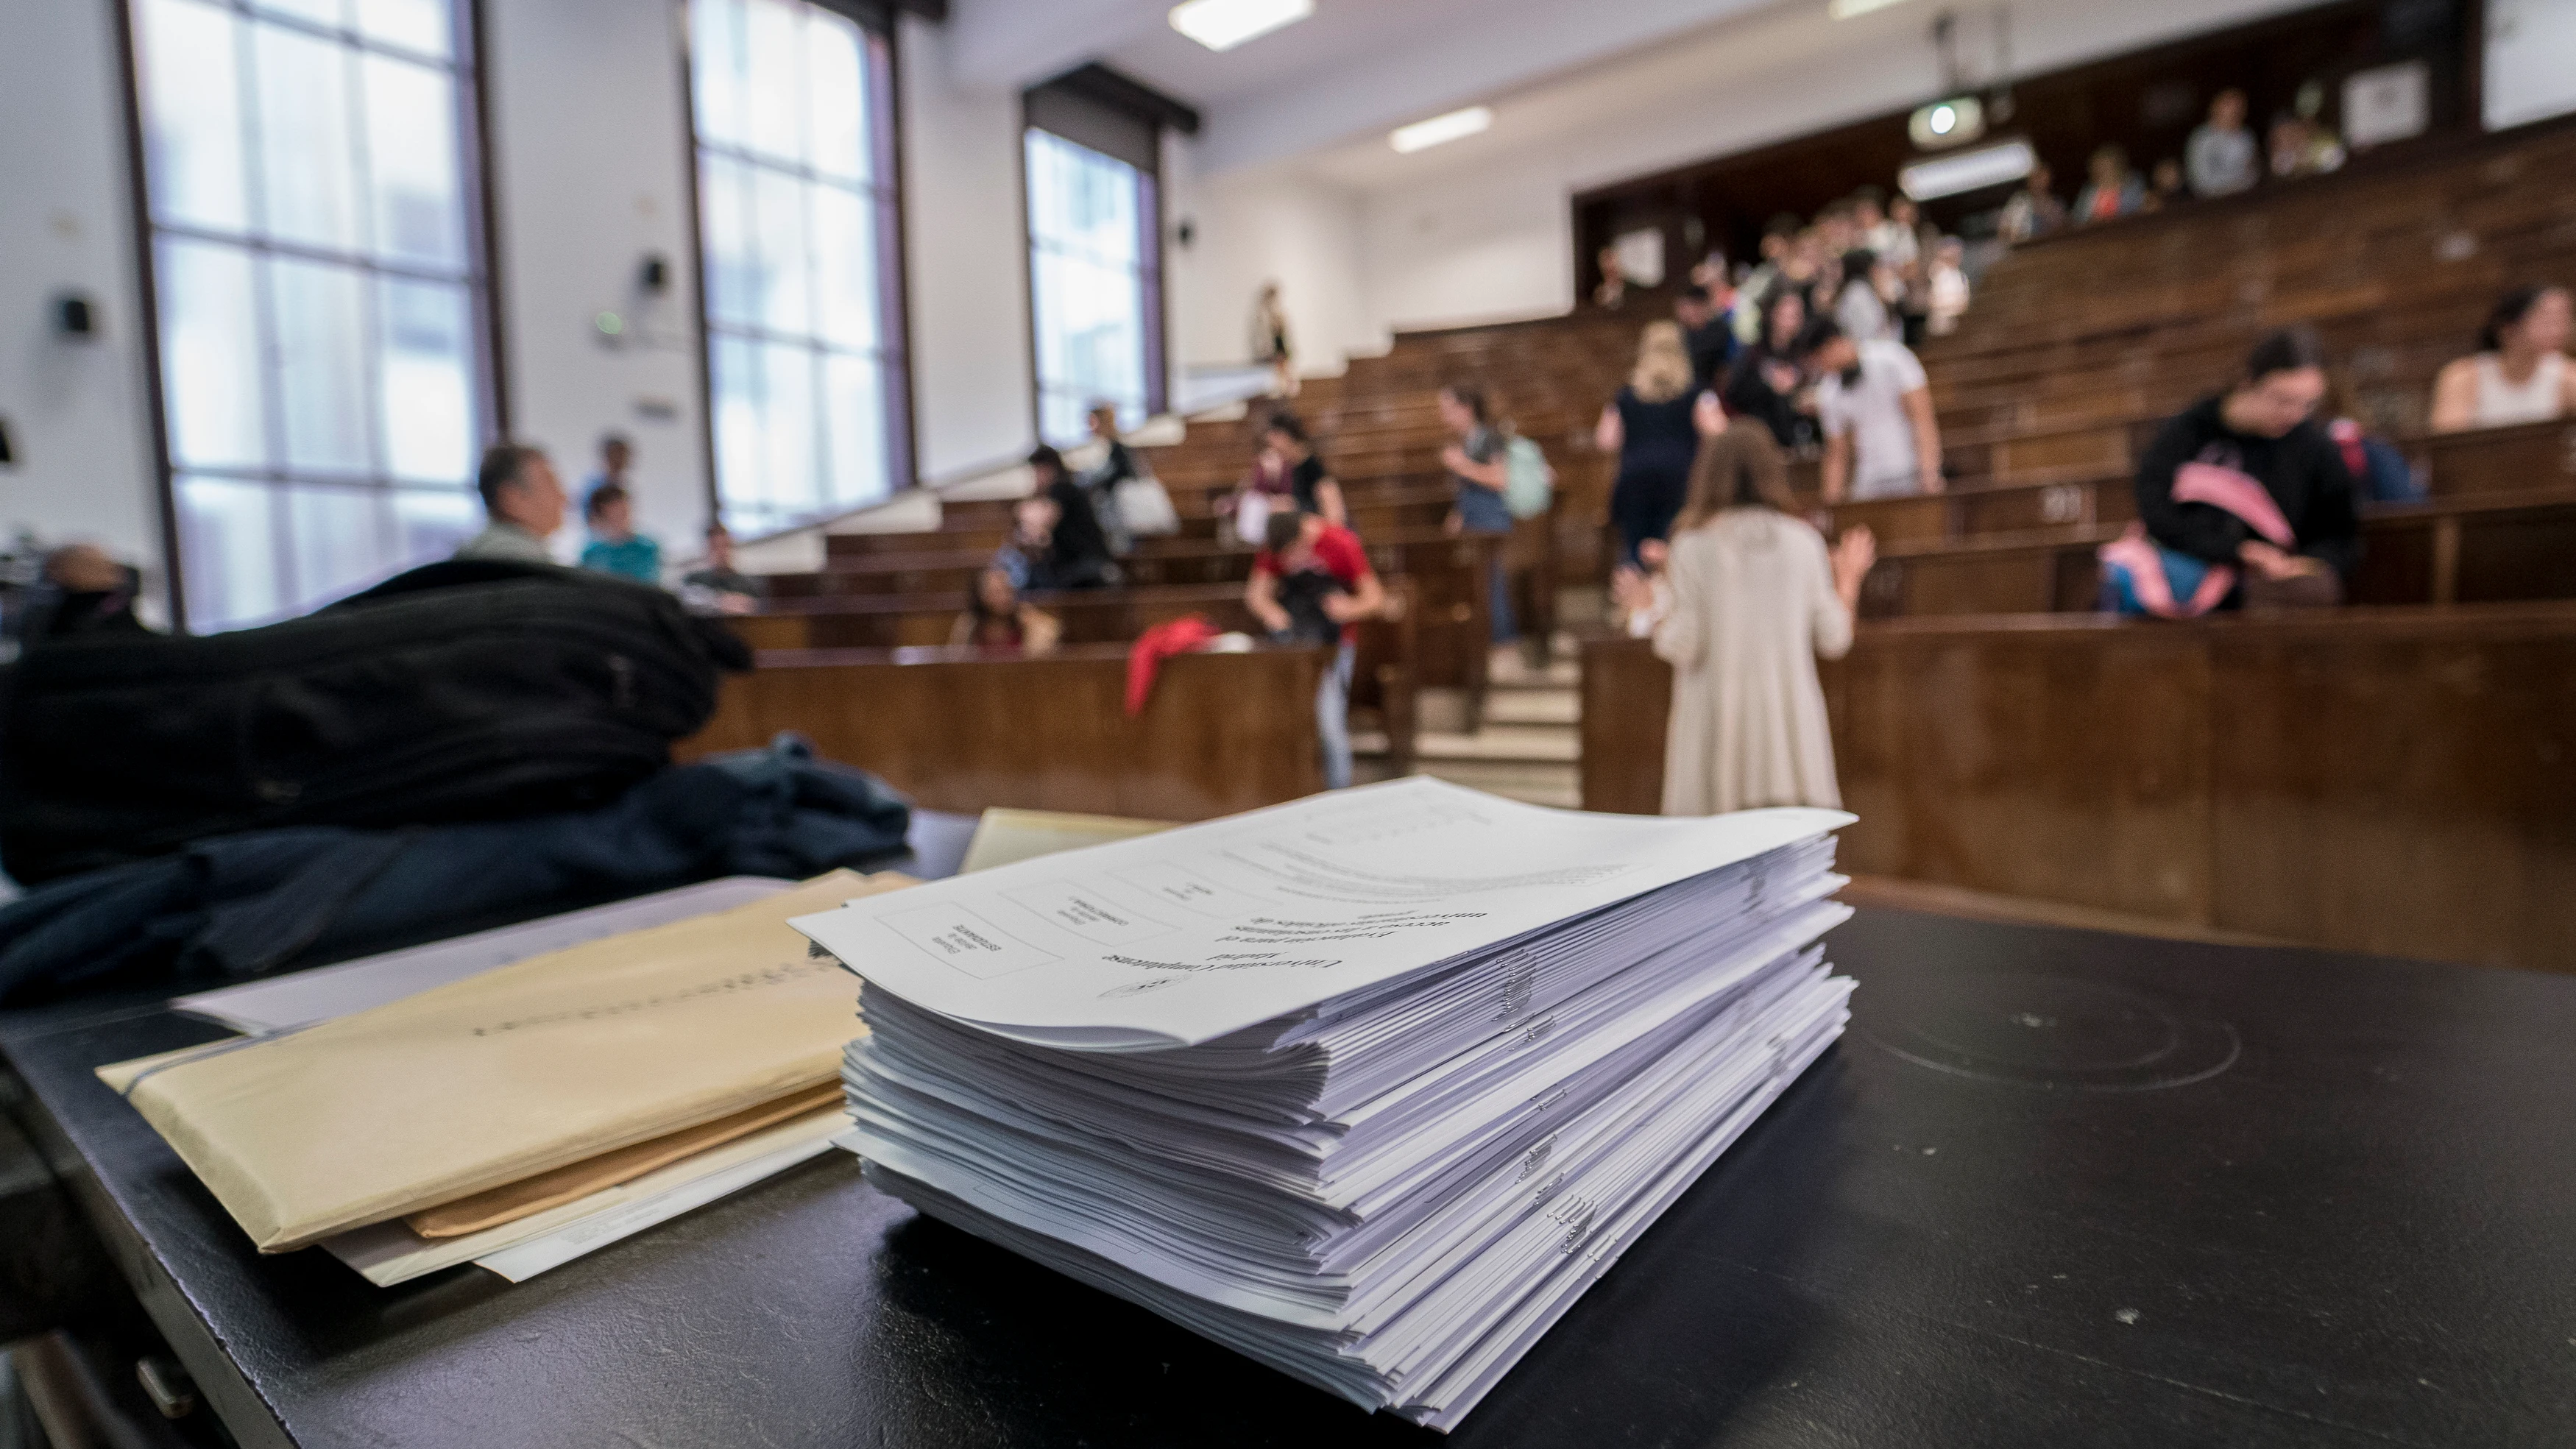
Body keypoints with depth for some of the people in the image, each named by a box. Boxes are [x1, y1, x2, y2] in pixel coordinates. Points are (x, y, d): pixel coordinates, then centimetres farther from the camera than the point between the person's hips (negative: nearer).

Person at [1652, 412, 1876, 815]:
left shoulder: (1693, 545, -5)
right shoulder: (1803, 541, 3)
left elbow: (1682, 647, -8)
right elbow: (1833, 640, 6)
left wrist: (1659, 620, 12)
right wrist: (1848, 579, 22)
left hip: (1717, 724, -2)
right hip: (1790, 716, 2)